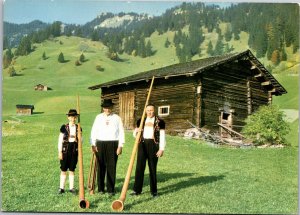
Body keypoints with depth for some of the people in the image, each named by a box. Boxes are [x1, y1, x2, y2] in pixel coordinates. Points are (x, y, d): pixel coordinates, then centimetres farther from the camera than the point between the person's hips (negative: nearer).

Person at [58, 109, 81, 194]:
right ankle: (61, 188, 14)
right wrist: (60, 152, -6)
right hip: (65, 150, -1)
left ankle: (71, 187, 16)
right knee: (63, 170, 5)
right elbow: (60, 140, -1)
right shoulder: (64, 127, -1)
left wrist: (77, 138, -13)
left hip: (74, 150, 1)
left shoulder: (78, 128, 5)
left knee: (72, 170, 8)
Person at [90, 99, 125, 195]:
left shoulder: (117, 118, 5)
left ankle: (111, 189, 10)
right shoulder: (98, 117, 8)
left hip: (113, 144, -1)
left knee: (112, 167, 1)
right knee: (100, 167, 4)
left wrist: (120, 146, -3)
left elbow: (121, 132, 3)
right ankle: (100, 188, 16)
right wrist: (93, 144, 1)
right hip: (100, 144, 1)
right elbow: (93, 131, 8)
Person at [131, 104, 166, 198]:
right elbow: (135, 135, 15)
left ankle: (154, 190, 15)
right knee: (139, 167, 1)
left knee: (152, 168, 4)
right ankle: (137, 189, 9)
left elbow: (162, 136, -3)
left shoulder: (159, 122, 0)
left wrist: (161, 149, -10)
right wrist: (136, 131, -8)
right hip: (142, 144, 3)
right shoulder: (141, 121, 11)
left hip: (153, 145, -3)